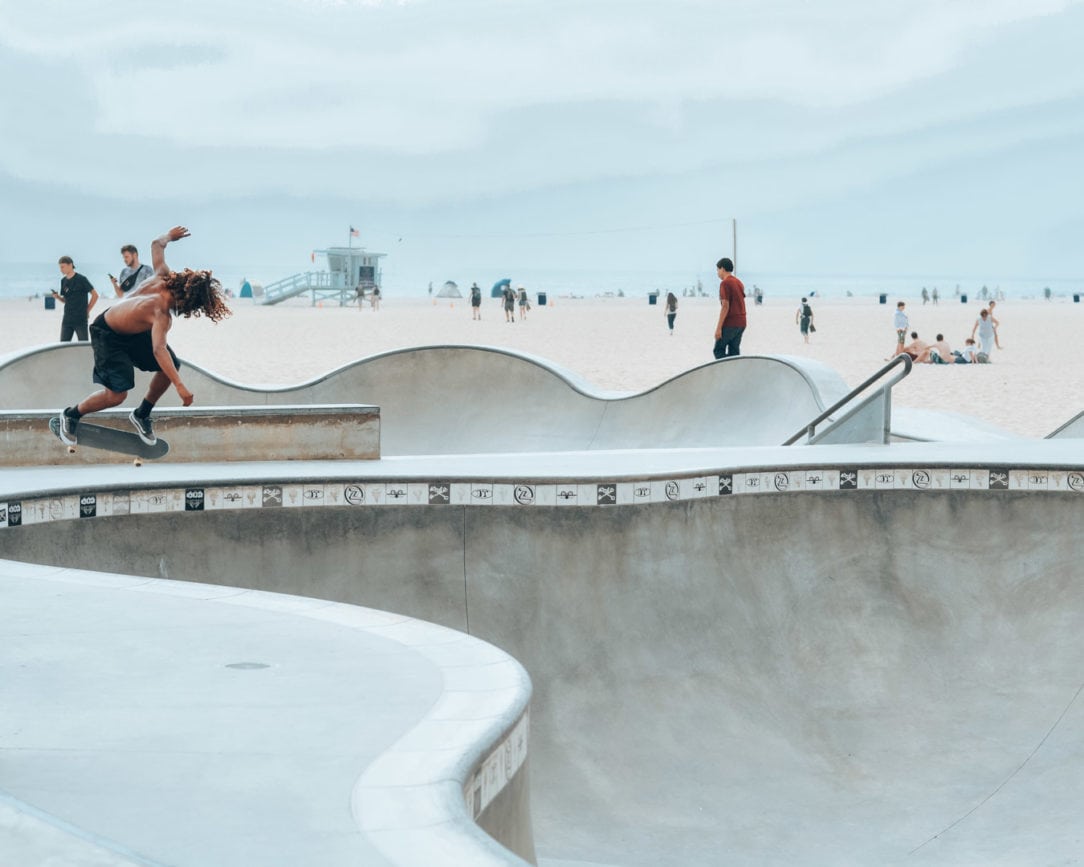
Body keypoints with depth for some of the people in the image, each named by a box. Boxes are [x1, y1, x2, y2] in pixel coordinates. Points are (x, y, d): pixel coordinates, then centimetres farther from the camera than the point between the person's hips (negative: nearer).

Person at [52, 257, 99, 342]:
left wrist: (87, 310, -2)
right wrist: (57, 297, -5)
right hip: (67, 319, 6)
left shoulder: (81, 279, -8)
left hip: (80, 320, -6)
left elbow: (95, 295, -4)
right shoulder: (63, 281, 9)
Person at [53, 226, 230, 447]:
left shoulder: (164, 278, -20)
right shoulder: (162, 314, -40)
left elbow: (156, 245, -4)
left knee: (170, 367, 2)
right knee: (116, 394, -18)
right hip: (108, 335, -9)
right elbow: (158, 350, -52)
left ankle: (141, 415, 23)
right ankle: (70, 415, 8)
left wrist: (169, 236, 19)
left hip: (135, 330, 9)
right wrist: (180, 387, -58)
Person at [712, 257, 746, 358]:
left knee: (718, 351, -2)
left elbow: (725, 306, -17)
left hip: (729, 323, -8)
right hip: (741, 323, 8)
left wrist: (718, 327, -17)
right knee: (734, 352, 10)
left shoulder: (725, 283, -11)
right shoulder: (739, 282, 16)